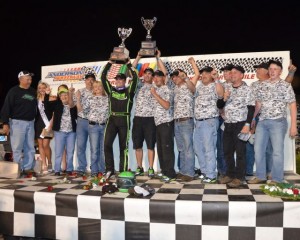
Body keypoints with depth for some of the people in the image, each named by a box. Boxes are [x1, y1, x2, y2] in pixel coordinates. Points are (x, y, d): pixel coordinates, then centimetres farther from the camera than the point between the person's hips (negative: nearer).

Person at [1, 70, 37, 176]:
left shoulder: (33, 92, 12)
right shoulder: (13, 91, -4)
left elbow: (36, 106, 24)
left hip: (30, 123, 5)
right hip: (17, 122, -5)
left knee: (30, 147, 7)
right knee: (17, 148, -1)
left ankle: (28, 168, 15)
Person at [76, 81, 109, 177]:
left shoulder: (107, 99, 8)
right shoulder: (90, 99, 6)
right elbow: (79, 109, 4)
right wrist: (78, 99, -5)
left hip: (104, 126, 1)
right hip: (93, 126, -1)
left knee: (103, 149, 6)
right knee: (94, 150, -1)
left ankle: (102, 170, 16)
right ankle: (94, 171, 9)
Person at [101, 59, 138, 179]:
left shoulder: (129, 91, 7)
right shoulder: (111, 90, 13)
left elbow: (135, 78, -2)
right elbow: (103, 77, 11)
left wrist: (129, 64, 4)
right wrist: (109, 63, 12)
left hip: (124, 120, -2)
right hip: (112, 119, 2)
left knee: (123, 146, 3)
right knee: (107, 144, -8)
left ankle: (123, 171, 9)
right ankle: (110, 169, 4)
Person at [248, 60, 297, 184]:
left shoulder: (286, 85, -2)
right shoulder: (262, 85, 11)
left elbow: (292, 105, -4)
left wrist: (293, 125, -10)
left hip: (278, 122, -5)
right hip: (262, 122, 5)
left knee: (277, 151, 1)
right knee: (258, 149, 7)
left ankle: (276, 180, 13)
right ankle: (261, 176, 21)